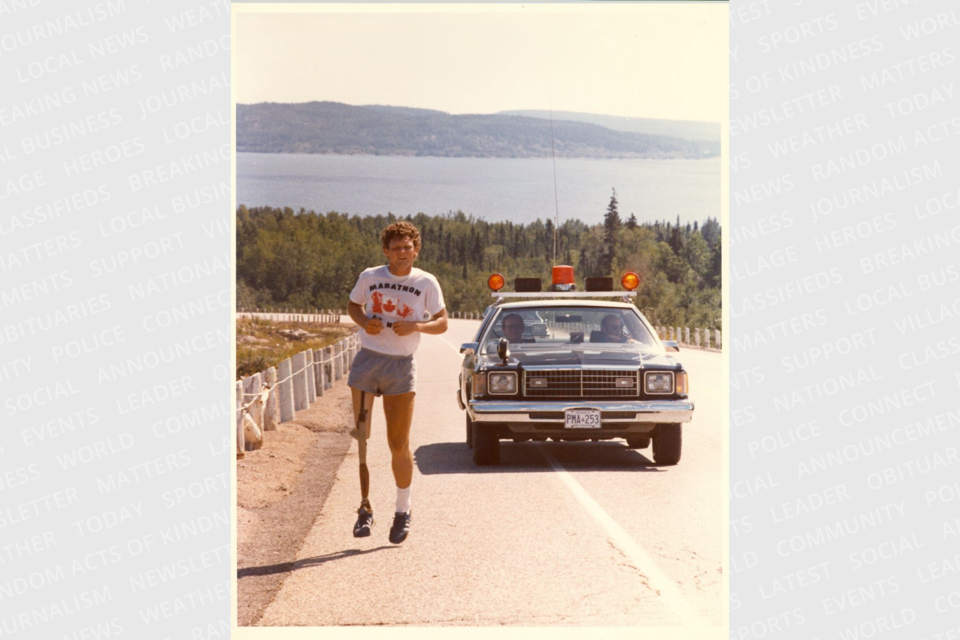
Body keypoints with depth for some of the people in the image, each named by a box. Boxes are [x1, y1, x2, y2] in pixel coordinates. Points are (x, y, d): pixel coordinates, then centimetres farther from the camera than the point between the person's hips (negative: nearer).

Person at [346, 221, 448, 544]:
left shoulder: (426, 283, -1)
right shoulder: (370, 277, 2)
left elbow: (442, 323, 1)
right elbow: (352, 305, 17)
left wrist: (415, 326, -18)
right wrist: (364, 322, -5)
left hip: (401, 366, -1)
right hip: (367, 360, 1)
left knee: (399, 445, 3)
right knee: (360, 439, -1)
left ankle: (402, 511, 19)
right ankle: (364, 508, 10)